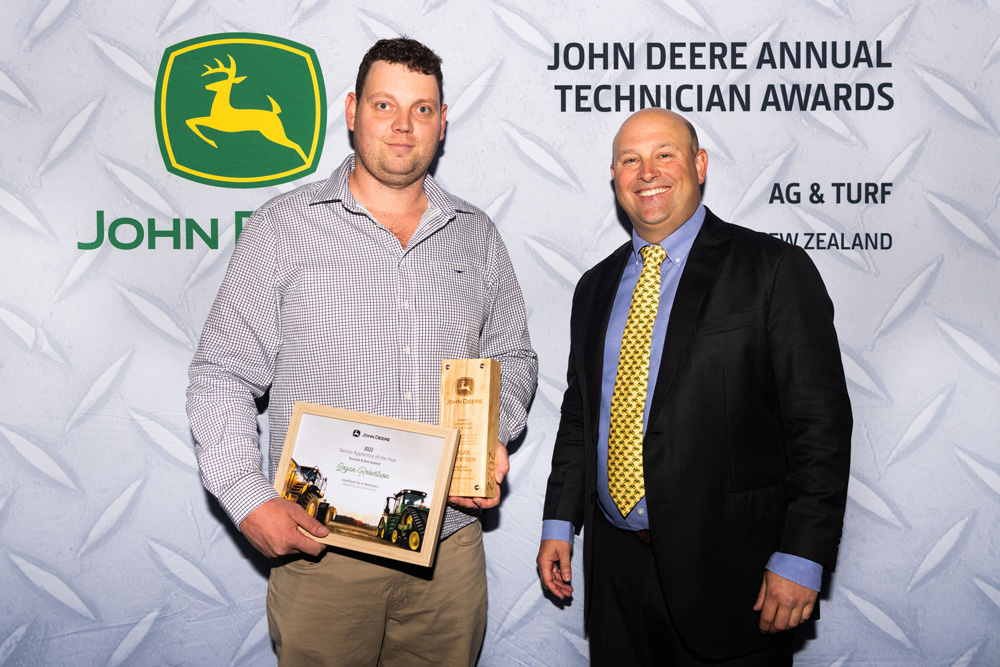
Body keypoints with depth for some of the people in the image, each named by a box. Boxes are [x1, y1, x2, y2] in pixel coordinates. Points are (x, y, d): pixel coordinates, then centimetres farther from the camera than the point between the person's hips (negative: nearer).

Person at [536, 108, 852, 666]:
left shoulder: (776, 270, -7)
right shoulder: (597, 286, 11)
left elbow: (821, 424, -10)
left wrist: (800, 558, -15)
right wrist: (560, 523, 11)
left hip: (727, 568, -4)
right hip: (614, 562, 5)